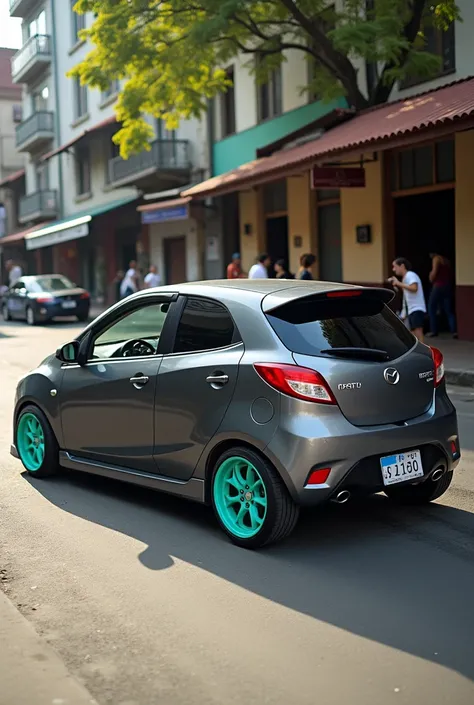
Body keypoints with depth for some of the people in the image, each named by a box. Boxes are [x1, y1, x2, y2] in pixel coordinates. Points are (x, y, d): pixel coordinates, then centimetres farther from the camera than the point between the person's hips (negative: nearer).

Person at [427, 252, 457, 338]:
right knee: (449, 310, 5)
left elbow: (434, 272, -12)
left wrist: (431, 279, 4)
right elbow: (451, 275, 19)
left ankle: (433, 331, -1)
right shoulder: (447, 261, 21)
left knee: (432, 308, 4)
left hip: (439, 286, -7)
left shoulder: (436, 259, -2)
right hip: (448, 287, 7)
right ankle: (454, 331, -9)